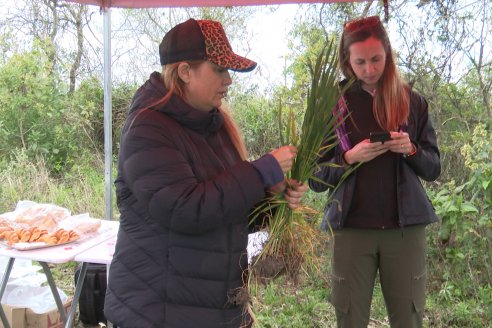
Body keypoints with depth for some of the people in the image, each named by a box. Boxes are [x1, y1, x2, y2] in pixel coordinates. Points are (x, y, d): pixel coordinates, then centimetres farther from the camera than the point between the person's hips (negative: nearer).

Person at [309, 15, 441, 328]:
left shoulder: (413, 101, 5)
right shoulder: (333, 105, 1)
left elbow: (434, 168, 9)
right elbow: (316, 180, 1)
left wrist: (411, 149, -11)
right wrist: (349, 158, -16)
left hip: (406, 228, 1)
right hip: (352, 229, -1)